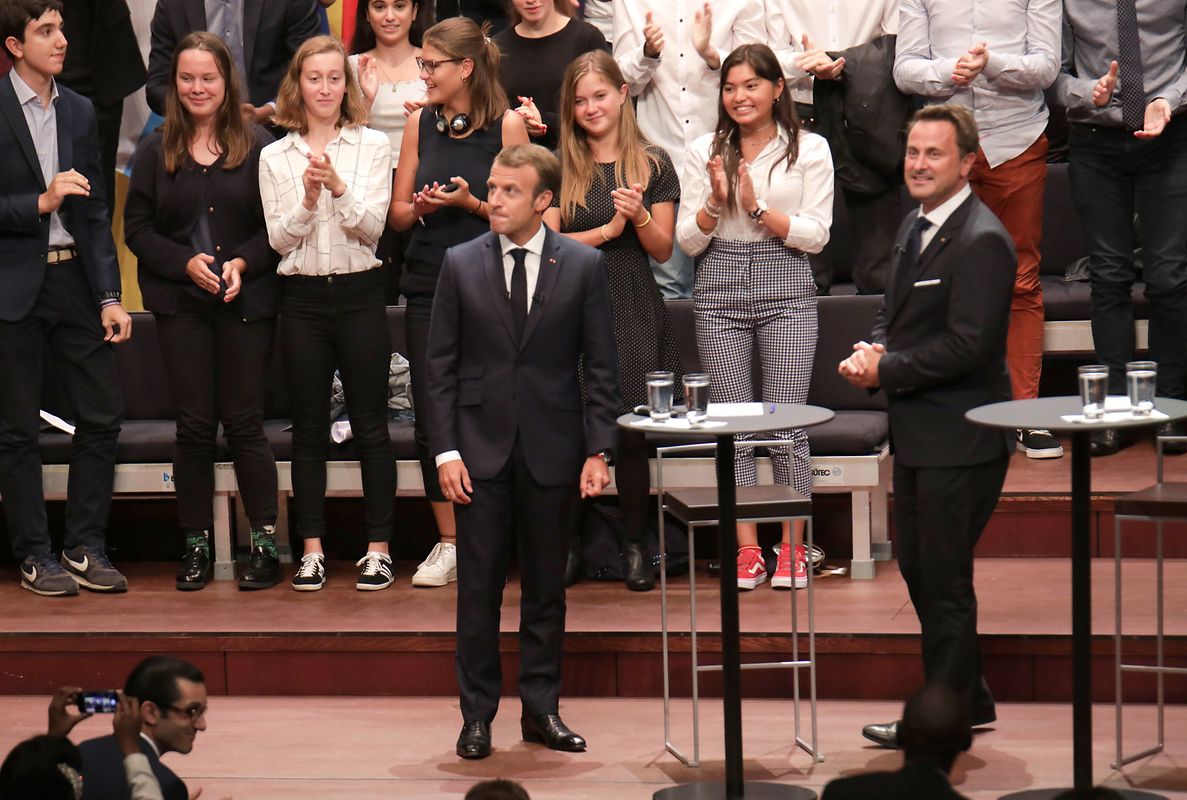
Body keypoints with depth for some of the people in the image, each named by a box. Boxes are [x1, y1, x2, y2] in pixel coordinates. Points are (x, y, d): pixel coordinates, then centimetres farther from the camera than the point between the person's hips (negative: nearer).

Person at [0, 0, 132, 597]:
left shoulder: (79, 112, 11)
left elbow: (95, 213, 11)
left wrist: (110, 296, 5)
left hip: (74, 280, 5)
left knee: (103, 414, 3)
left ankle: (85, 548, 13)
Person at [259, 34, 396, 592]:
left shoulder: (372, 146, 3)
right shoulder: (275, 157, 7)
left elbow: (372, 227, -5)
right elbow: (279, 239, 2)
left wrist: (337, 186, -20)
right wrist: (308, 197, -14)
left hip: (359, 294, -2)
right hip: (303, 298, 2)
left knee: (371, 426, 1)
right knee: (308, 428, 6)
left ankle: (378, 548, 7)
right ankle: (312, 550, 12)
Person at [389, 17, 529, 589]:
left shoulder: (507, 126, -3)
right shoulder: (420, 123, 9)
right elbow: (397, 213, 12)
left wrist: (472, 203, -16)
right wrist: (421, 207, -9)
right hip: (428, 283, 4)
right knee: (431, 419, 2)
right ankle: (449, 544, 12)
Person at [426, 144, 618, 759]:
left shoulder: (583, 265, 1)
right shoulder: (461, 264, 2)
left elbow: (600, 366, 2)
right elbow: (441, 365, 3)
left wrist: (598, 450, -4)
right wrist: (445, 449, -5)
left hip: (551, 449, 0)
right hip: (480, 451, 0)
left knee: (546, 587, 8)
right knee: (478, 587, 2)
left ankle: (541, 709, 17)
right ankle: (477, 714, 10)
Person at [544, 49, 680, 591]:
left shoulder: (653, 165, 7)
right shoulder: (558, 166, 7)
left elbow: (664, 250, 6)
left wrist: (639, 216, -13)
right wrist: (606, 231, -10)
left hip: (633, 312, 0)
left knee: (631, 432, -7)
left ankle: (634, 546, 6)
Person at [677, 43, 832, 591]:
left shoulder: (809, 150, 2)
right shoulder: (705, 152, 8)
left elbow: (816, 235, -3)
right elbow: (688, 240, 6)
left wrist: (758, 207, -13)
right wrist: (715, 201, -11)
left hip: (786, 289, -2)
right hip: (720, 291, 2)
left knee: (787, 423, -4)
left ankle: (793, 550, 5)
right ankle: (747, 551, 8)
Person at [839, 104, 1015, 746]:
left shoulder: (980, 241, -19)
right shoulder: (915, 226, 12)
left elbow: (967, 345, -24)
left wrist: (886, 370, -17)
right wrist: (874, 349, -1)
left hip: (959, 435, -10)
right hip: (918, 430, 10)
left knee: (943, 575, -1)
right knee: (916, 566, 17)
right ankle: (969, 700, 30)